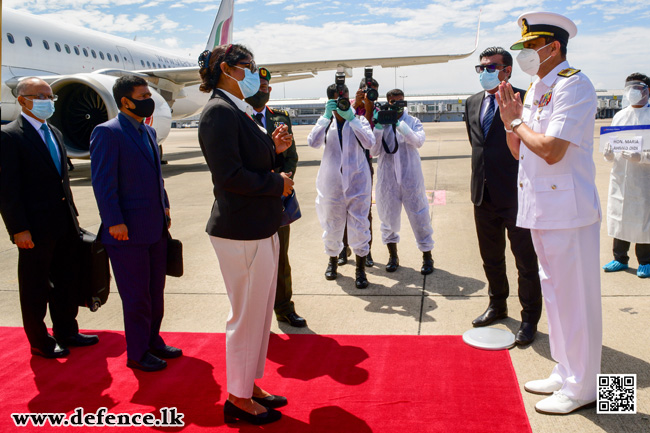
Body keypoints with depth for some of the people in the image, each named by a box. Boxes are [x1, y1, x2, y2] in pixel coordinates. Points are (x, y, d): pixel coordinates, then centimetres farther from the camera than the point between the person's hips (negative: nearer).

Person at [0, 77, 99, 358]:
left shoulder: (54, 133, 14)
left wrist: (71, 215, 15)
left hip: (64, 225, 8)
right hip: (36, 229, -8)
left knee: (66, 281, 17)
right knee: (35, 287, 8)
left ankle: (66, 332, 33)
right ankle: (40, 342, 22)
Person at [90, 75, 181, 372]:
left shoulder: (148, 131, 14)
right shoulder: (107, 133, -12)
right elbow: (102, 182, -16)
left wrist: (165, 207, 13)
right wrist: (114, 223, -19)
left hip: (156, 229, 8)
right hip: (129, 232, -8)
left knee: (155, 292, 17)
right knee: (136, 297, 3)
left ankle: (153, 342, 32)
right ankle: (137, 353, 18)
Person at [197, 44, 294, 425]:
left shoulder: (240, 111, 14)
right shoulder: (219, 112, -16)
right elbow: (230, 175, -23)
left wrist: (274, 149, 1)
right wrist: (277, 184, -12)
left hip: (261, 229, 10)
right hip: (242, 232, -10)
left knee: (261, 314, 19)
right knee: (247, 316, 3)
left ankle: (251, 386, 34)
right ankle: (238, 398, 21)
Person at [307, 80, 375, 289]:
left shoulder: (359, 120, 3)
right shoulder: (326, 122, 6)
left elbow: (369, 142, -16)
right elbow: (313, 142, -12)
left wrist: (351, 118, -20)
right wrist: (326, 116, -18)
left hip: (357, 181, -1)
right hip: (332, 181, 2)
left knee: (359, 226, -4)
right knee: (332, 224, 11)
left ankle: (360, 269, 7)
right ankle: (333, 260, 32)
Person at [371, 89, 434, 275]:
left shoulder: (413, 121, 3)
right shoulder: (380, 123, 5)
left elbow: (419, 141, -16)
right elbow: (374, 151, -4)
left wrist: (400, 124, -25)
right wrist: (379, 127, -15)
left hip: (410, 177, -1)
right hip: (387, 178, 1)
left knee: (419, 215, 1)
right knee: (389, 216, 9)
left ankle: (427, 256, 14)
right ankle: (393, 256, 27)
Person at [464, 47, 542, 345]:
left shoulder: (523, 99, -10)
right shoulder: (473, 103, 11)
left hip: (515, 194, -6)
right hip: (484, 194, 7)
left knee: (525, 259, 5)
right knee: (491, 256, 19)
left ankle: (529, 318, 19)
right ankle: (497, 305, 37)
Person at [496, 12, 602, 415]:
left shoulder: (574, 85, -14)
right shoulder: (535, 89, 15)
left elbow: (551, 150, -24)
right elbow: (519, 151, 17)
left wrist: (517, 121, -9)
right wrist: (511, 120, 0)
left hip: (568, 210, -9)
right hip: (541, 210, 10)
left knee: (575, 298, 0)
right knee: (554, 292, 17)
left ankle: (581, 387, 14)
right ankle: (565, 372, 32)